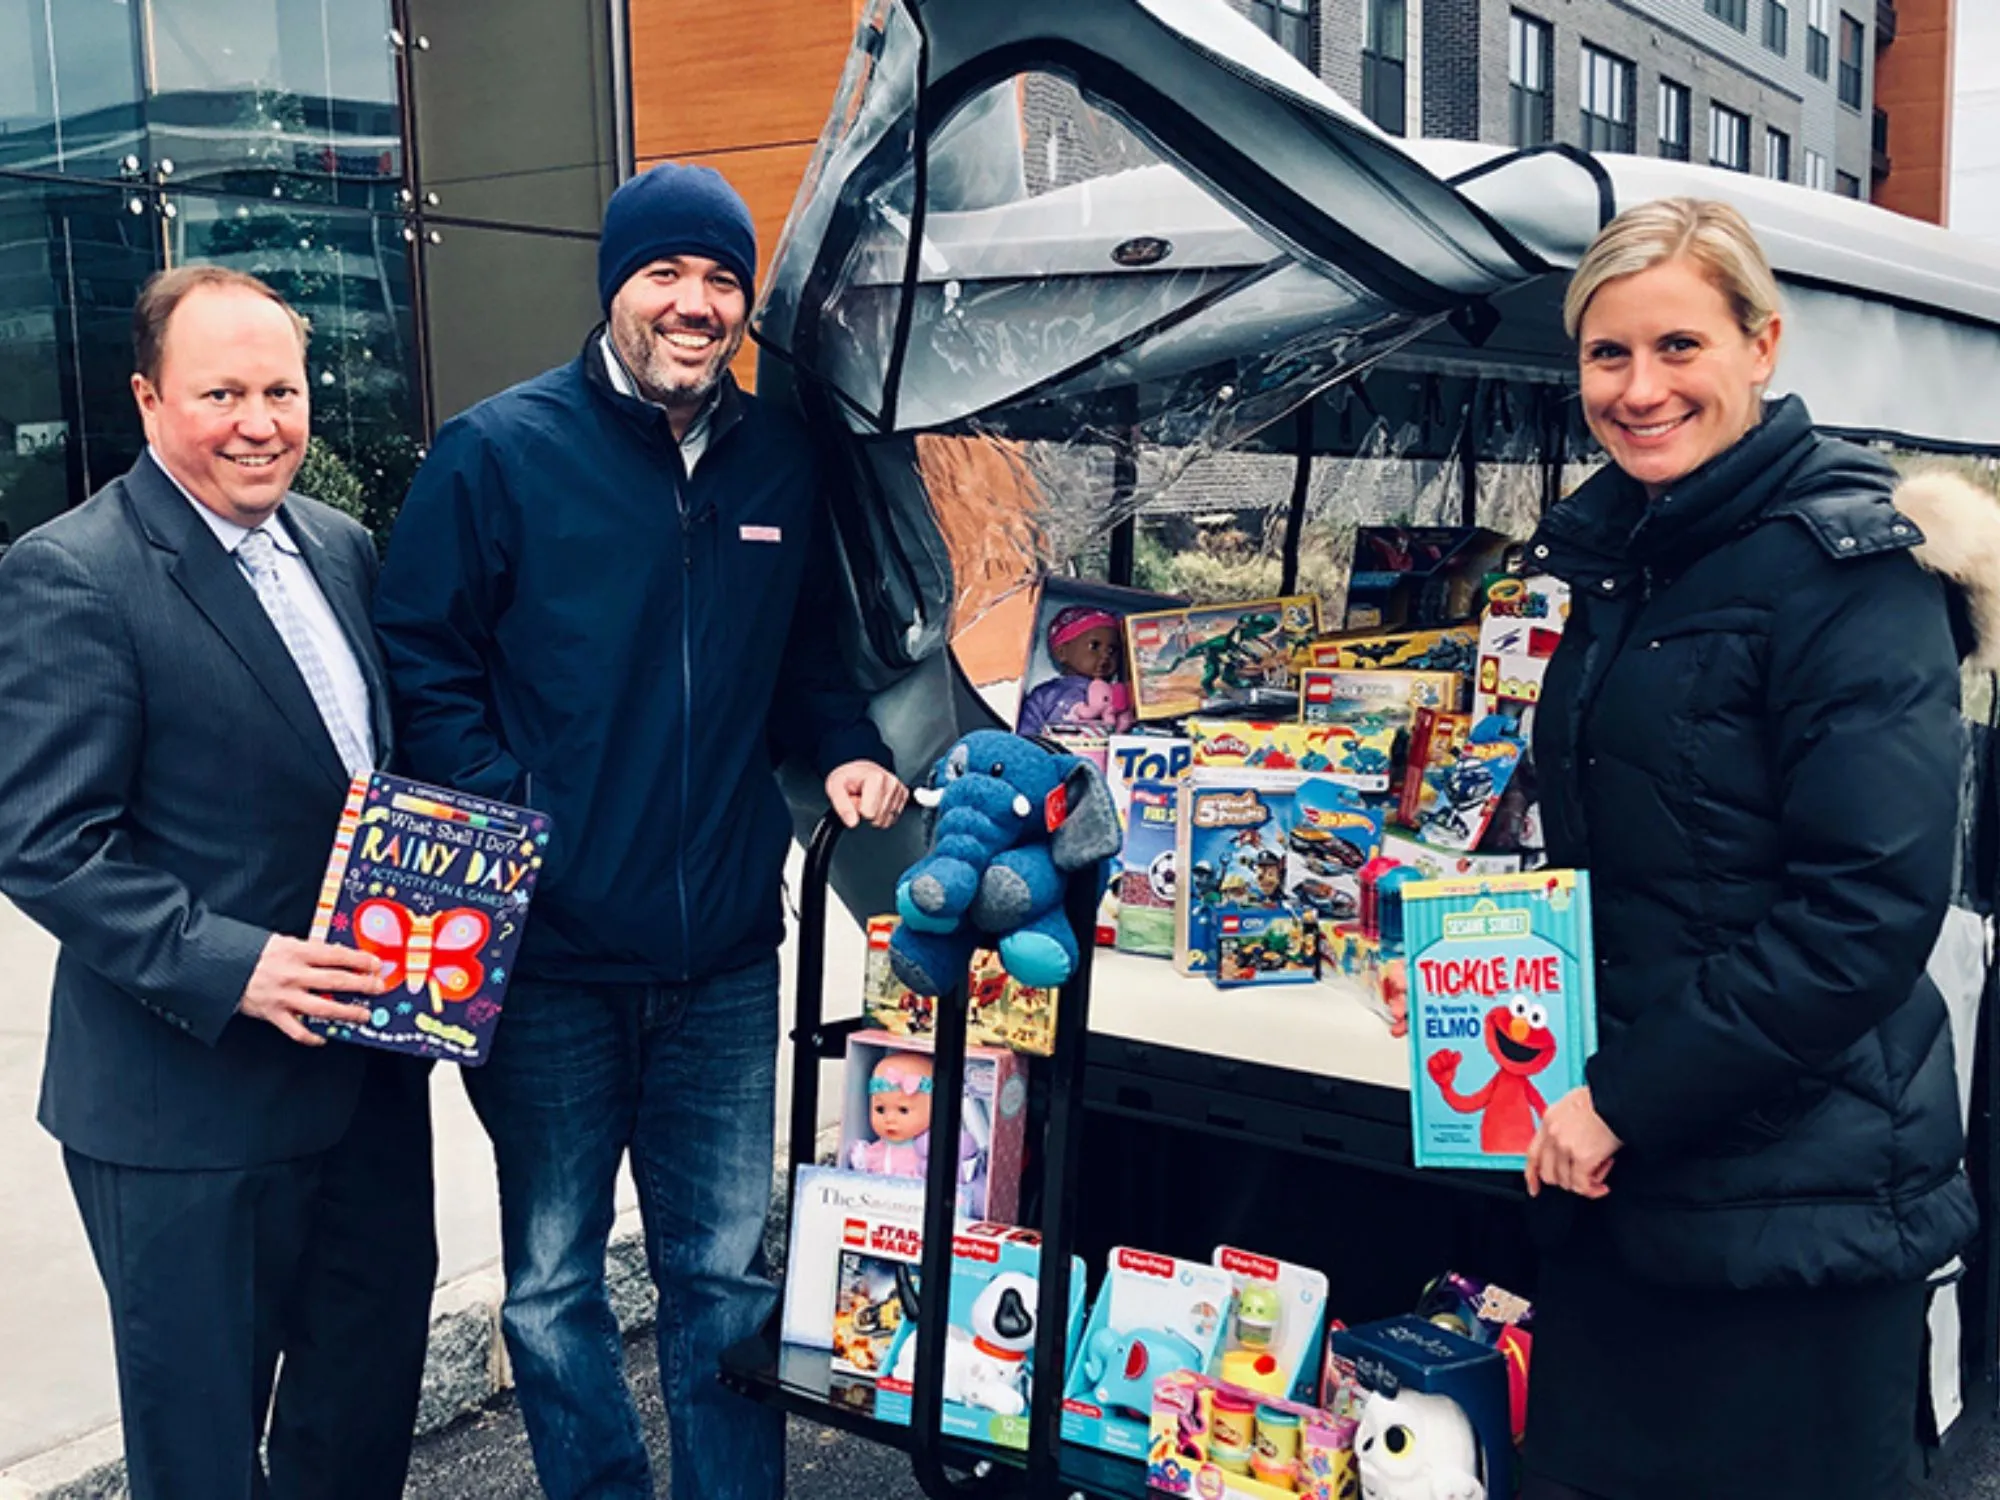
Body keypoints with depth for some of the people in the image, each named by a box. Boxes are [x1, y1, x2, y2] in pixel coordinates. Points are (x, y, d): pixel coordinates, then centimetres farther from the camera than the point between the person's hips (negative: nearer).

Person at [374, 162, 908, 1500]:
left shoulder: (781, 460, 8)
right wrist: (502, 815, -17)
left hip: (725, 950, 3)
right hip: (551, 950, -3)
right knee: (554, 1276, 12)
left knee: (726, 1267, 14)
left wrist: (844, 750, 1)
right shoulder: (498, 454, -6)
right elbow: (421, 663, -5)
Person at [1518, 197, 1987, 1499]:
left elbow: (1869, 905, -21)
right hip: (1610, 1169, 7)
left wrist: (1628, 1099, -19)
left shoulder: (1846, 561, -14)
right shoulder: (1602, 552, 9)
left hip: (1796, 1198, -7)